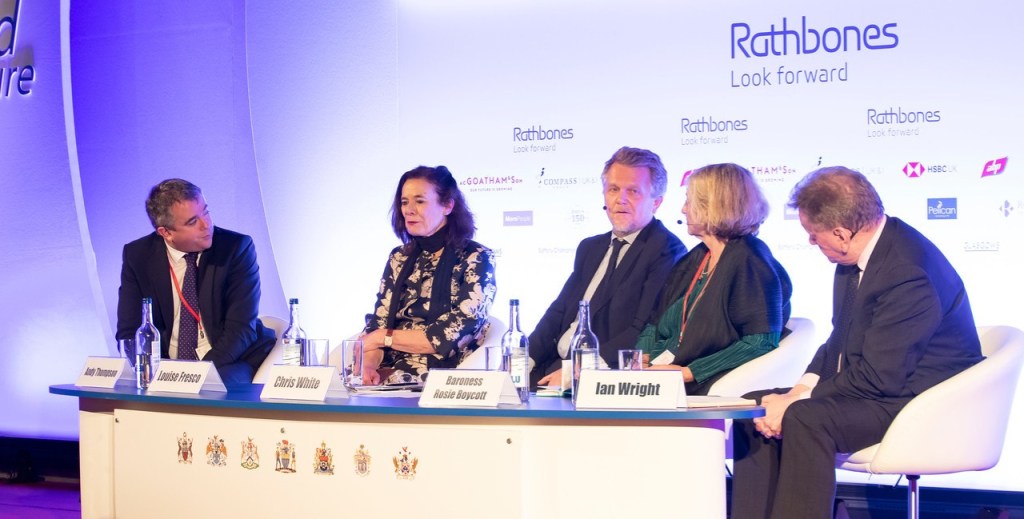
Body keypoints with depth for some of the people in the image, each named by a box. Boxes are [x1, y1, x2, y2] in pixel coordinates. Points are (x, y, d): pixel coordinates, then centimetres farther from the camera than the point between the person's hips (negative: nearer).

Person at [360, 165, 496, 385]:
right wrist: (367, 364, -13)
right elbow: (377, 324, 8)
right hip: (389, 372, 5)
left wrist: (384, 337, -6)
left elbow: (453, 336, -10)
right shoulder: (399, 258, 14)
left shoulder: (476, 259, -2)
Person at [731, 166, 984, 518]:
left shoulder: (908, 271, -25)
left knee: (807, 419, -31)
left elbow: (879, 377, -25)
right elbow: (841, 339, 12)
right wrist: (801, 390, -5)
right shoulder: (856, 255, 4)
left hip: (916, 397, -10)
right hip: (862, 385, 10)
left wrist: (798, 402, -19)